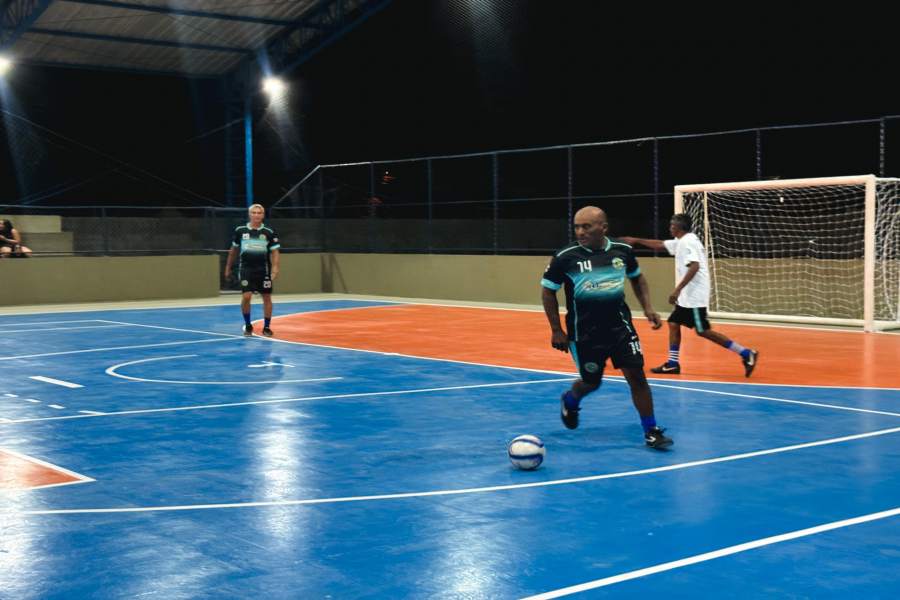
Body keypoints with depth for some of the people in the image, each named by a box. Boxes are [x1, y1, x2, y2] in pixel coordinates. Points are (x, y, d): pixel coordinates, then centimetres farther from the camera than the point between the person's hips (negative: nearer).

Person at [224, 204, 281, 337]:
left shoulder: (269, 232, -2)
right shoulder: (240, 231, 2)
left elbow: (275, 252, -2)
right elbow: (234, 250, 14)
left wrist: (275, 268, -17)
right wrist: (228, 267, 17)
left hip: (263, 270, 0)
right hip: (246, 269, 0)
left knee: (267, 297, 4)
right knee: (246, 297, -10)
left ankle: (266, 327, 17)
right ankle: (248, 325, 9)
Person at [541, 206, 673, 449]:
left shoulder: (622, 252, -3)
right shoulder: (565, 258, -12)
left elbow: (637, 278, 16)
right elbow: (548, 291, -2)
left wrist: (647, 308, 4)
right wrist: (556, 330, -3)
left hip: (620, 326, 2)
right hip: (584, 333, -2)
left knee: (636, 375, -7)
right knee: (591, 382, 12)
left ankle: (651, 431, 5)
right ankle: (570, 401, 47)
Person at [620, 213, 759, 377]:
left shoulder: (688, 241, -14)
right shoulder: (681, 242, 16)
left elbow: (694, 267, -26)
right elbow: (659, 245, 29)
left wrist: (678, 289, -28)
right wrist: (636, 240, 31)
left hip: (694, 296, -10)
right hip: (687, 296, 10)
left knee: (703, 330, -10)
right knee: (674, 323, 10)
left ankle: (746, 353, -10)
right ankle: (673, 363, 13)